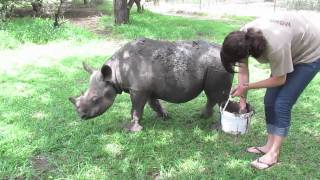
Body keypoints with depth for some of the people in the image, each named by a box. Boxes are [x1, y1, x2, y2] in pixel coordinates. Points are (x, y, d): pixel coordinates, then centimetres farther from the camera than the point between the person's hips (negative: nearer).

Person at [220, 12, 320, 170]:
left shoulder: (275, 46, -42)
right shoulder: (243, 38, -24)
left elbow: (279, 79, -24)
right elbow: (243, 71, -11)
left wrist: (248, 86, -18)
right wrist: (242, 99, -7)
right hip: (291, 48, 7)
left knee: (282, 103, -12)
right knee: (270, 100, 1)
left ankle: (273, 154, -5)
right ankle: (269, 145, 13)